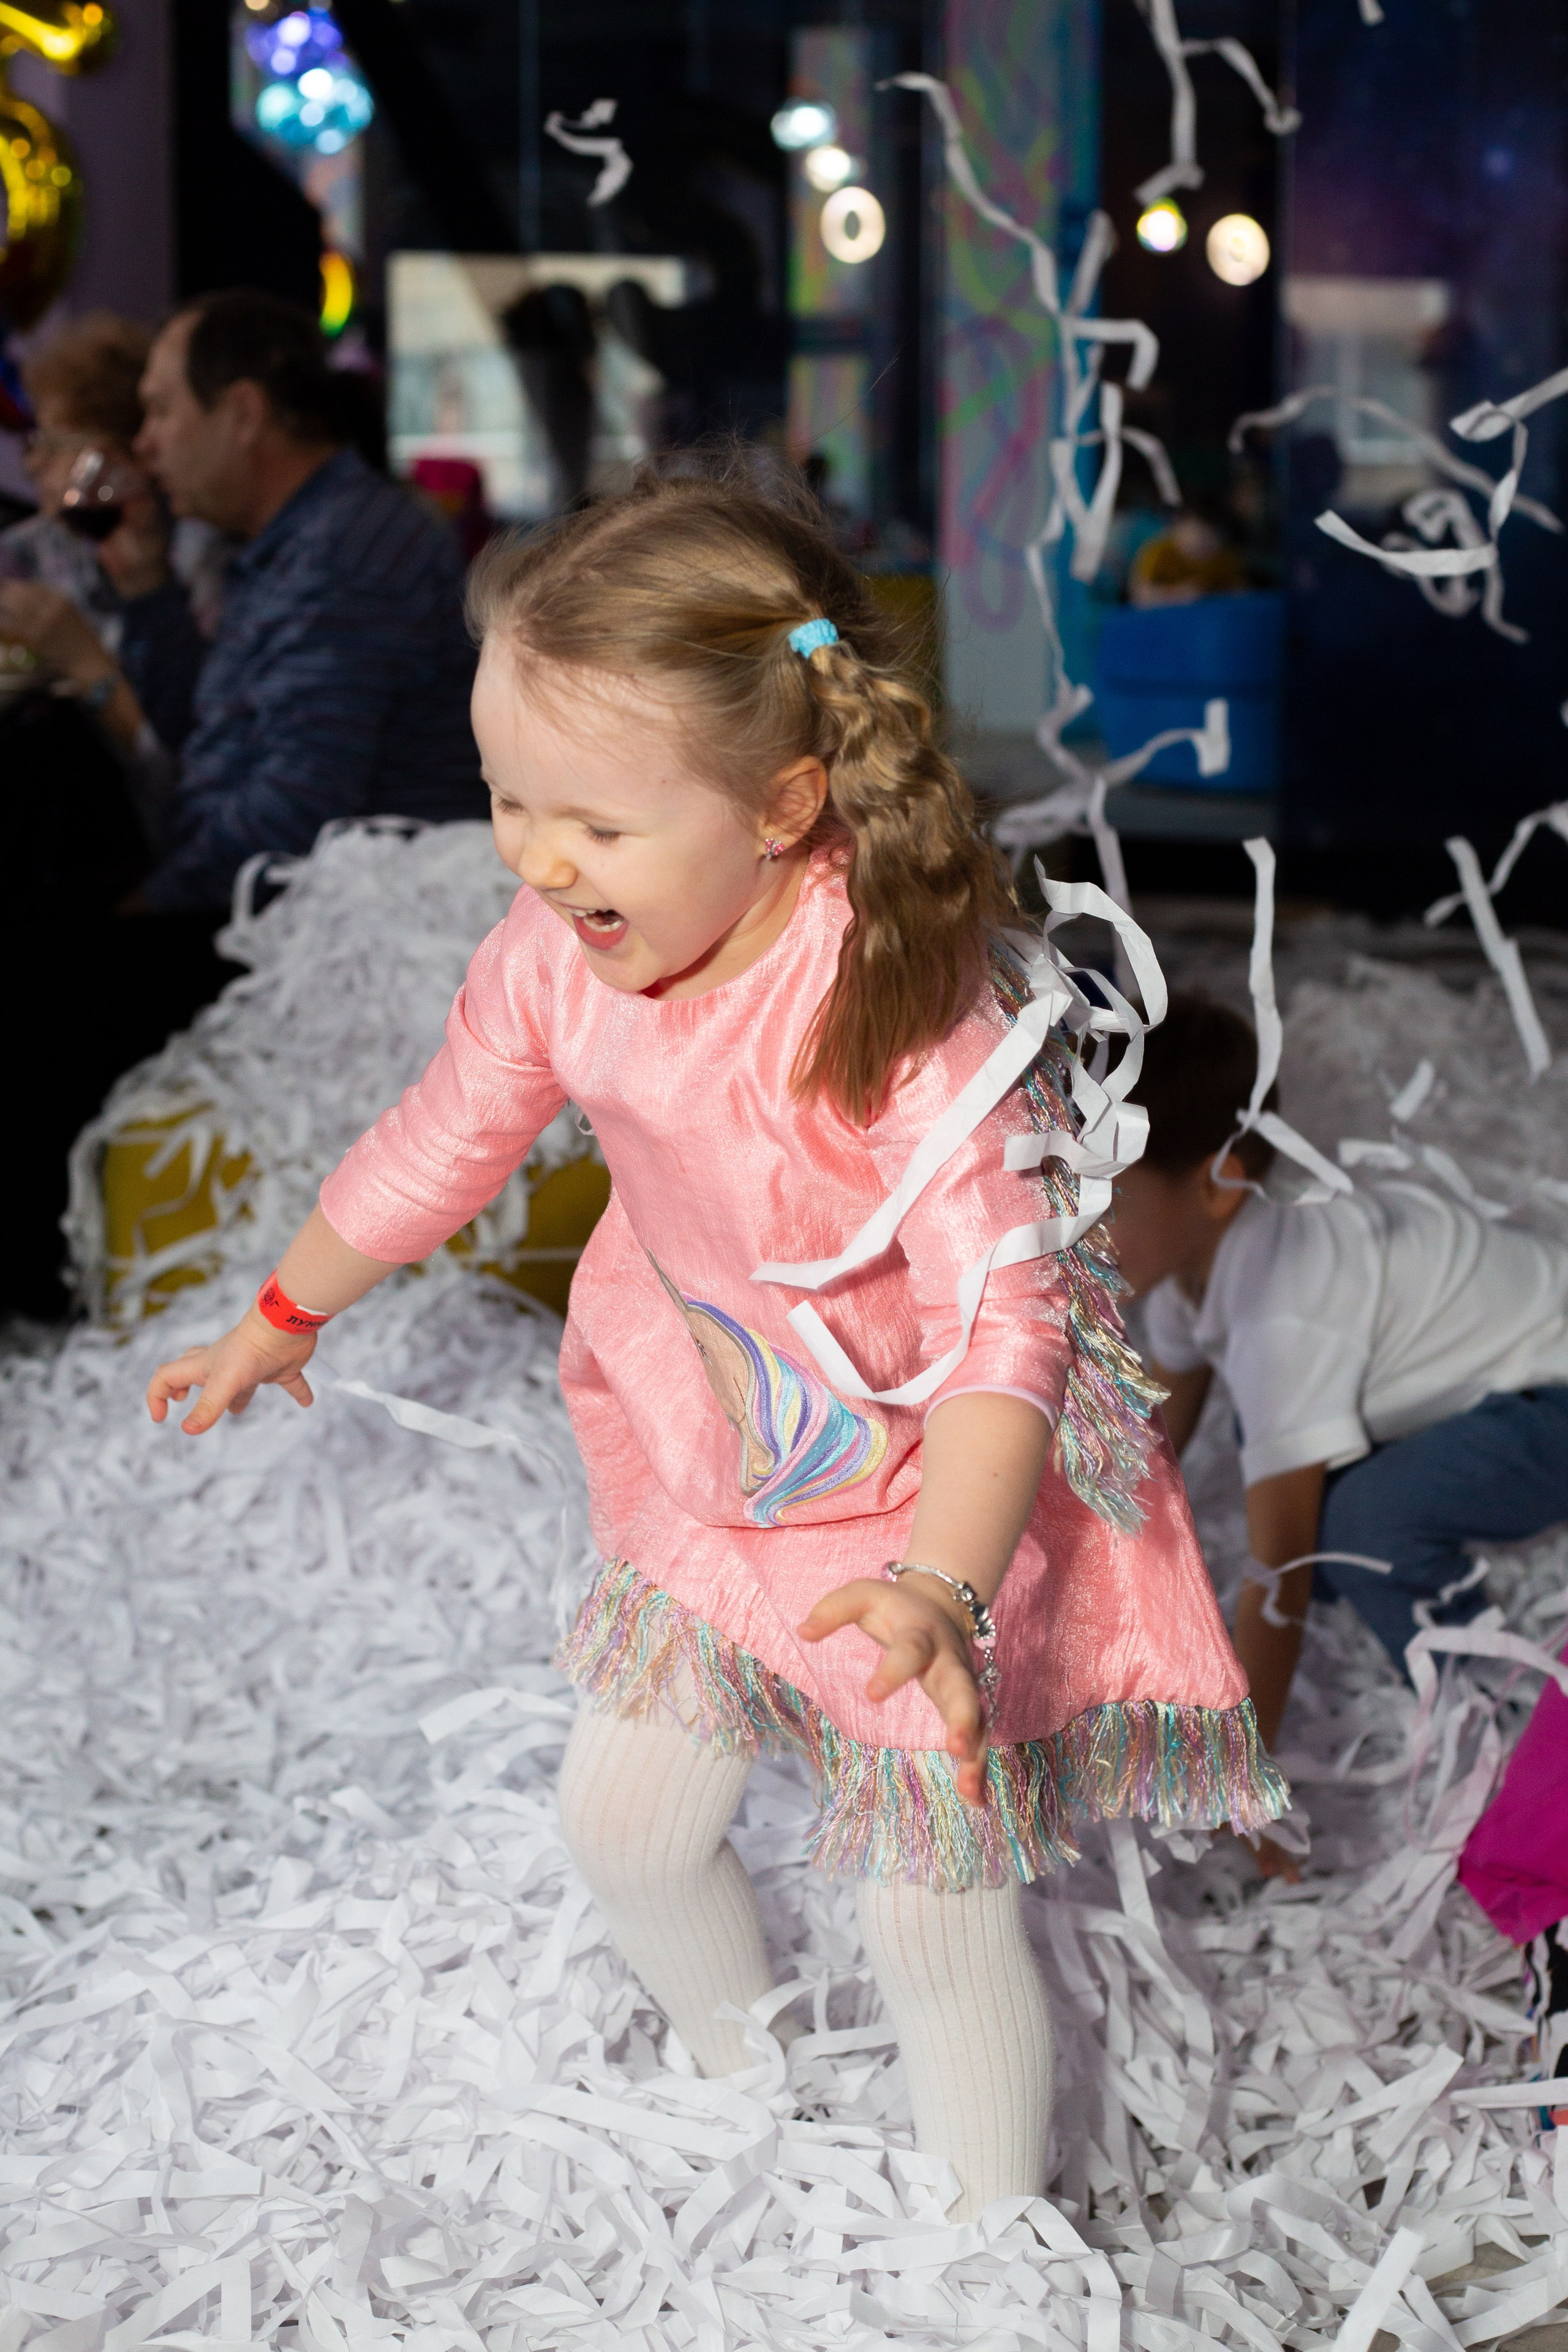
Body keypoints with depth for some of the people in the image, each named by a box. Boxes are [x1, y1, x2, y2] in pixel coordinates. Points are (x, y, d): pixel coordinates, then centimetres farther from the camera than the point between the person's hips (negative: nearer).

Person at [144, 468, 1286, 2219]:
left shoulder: (902, 1005, -33)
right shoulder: (556, 959, -14)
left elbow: (1005, 1320, -36)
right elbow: (441, 1143, 7)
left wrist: (939, 1586, -50)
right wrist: (282, 1319, 21)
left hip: (941, 1501, -6)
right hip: (716, 1481, 6)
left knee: (934, 1916, 1)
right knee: (622, 1820, 16)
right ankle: (744, 2088, 47)